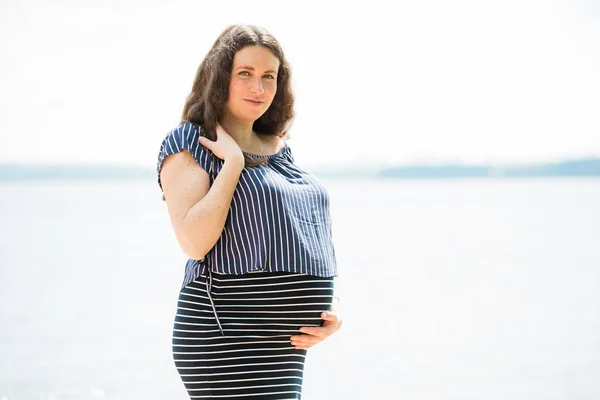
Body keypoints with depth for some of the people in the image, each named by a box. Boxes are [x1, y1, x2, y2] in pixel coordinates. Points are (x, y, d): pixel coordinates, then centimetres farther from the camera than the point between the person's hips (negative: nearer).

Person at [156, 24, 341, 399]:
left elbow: (306, 239, 23)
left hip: (285, 347, 7)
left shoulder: (280, 150, 17)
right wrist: (233, 163, -13)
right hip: (228, 342, -7)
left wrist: (331, 303, 6)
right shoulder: (188, 146, -3)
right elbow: (194, 242, -18)